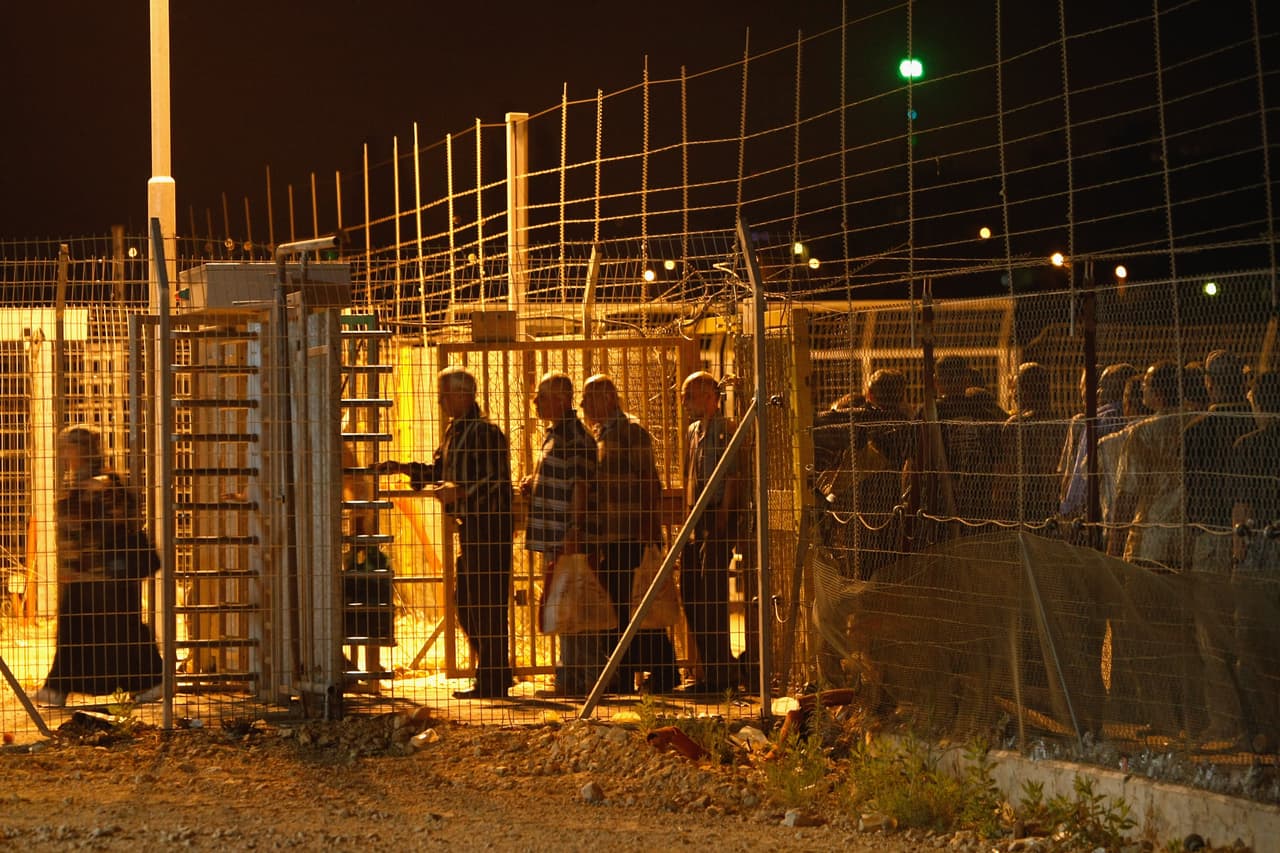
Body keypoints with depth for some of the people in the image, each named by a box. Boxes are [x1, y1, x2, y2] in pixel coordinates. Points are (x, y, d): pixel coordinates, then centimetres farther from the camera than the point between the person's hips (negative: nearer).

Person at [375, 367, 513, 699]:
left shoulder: (485, 432, -15)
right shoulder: (455, 431, 16)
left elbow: (495, 482, -21)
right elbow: (438, 471, 23)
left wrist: (460, 492, -31)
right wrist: (403, 468, 12)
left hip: (490, 526, -10)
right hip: (470, 527, 10)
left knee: (487, 606, -7)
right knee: (467, 605, 14)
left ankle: (492, 683, -3)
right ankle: (494, 675, 22)